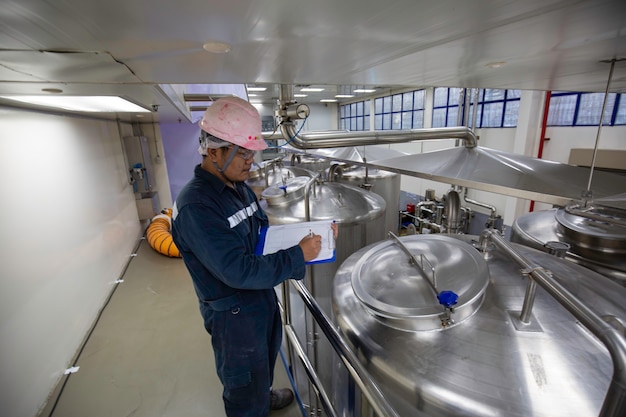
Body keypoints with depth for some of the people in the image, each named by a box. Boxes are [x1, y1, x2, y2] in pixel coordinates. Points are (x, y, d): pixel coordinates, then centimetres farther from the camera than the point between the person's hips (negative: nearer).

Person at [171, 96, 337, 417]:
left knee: (264, 363, 34)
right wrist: (298, 256, -26)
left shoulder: (239, 187, -1)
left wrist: (312, 234, -7)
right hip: (233, 315, -8)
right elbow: (239, 271, -31)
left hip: (264, 297, 8)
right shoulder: (195, 206, -28)